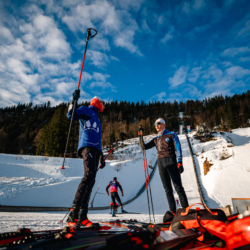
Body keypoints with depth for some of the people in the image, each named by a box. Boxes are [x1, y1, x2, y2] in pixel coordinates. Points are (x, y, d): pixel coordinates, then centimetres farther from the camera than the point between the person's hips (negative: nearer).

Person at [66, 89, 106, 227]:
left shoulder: (97, 119, 35)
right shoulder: (85, 110, 15)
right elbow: (71, 115, -4)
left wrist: (101, 155, 27)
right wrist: (74, 99, -14)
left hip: (95, 149, 8)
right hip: (87, 146, -8)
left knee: (91, 180, -1)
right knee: (89, 175, -25)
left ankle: (82, 216, 0)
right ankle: (73, 213, -25)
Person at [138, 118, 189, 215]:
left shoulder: (171, 135, 5)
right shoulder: (156, 139, 17)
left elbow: (178, 148, -2)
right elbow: (143, 147, 14)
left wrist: (179, 162, -13)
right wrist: (140, 135, 4)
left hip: (171, 162, -4)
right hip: (161, 164, 5)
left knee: (178, 187, -5)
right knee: (167, 189, 7)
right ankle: (173, 211, 13)